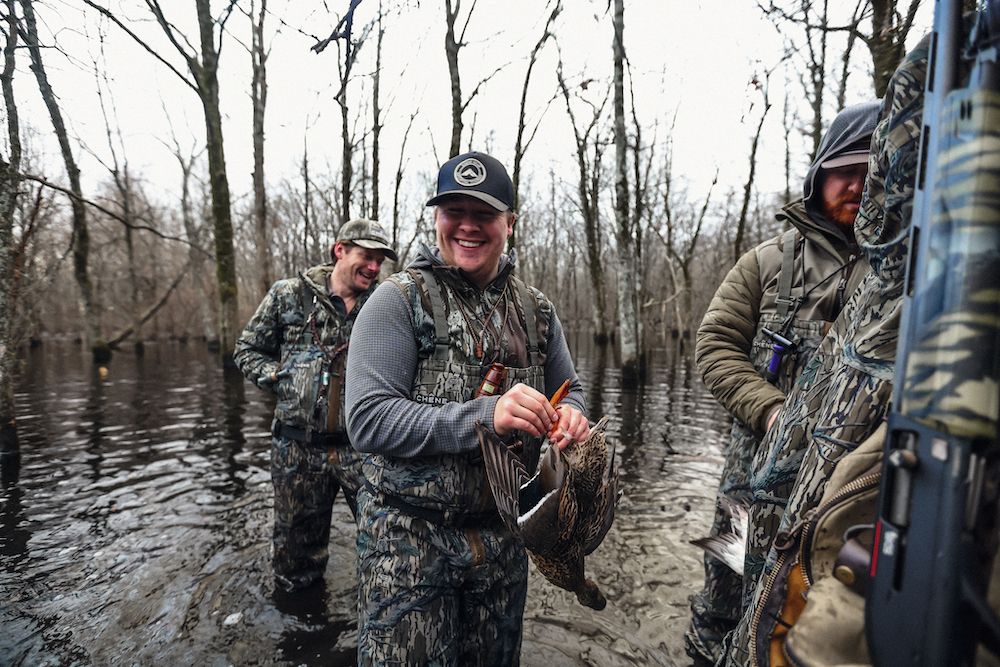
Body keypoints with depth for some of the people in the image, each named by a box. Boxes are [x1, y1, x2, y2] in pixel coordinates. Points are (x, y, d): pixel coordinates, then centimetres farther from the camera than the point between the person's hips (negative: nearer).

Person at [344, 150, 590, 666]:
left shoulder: (534, 309, 4)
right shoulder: (399, 300, -12)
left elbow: (569, 389, 14)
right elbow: (367, 420, -19)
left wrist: (571, 416, -11)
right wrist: (484, 415, -30)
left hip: (503, 533, 5)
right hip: (411, 534, -4)